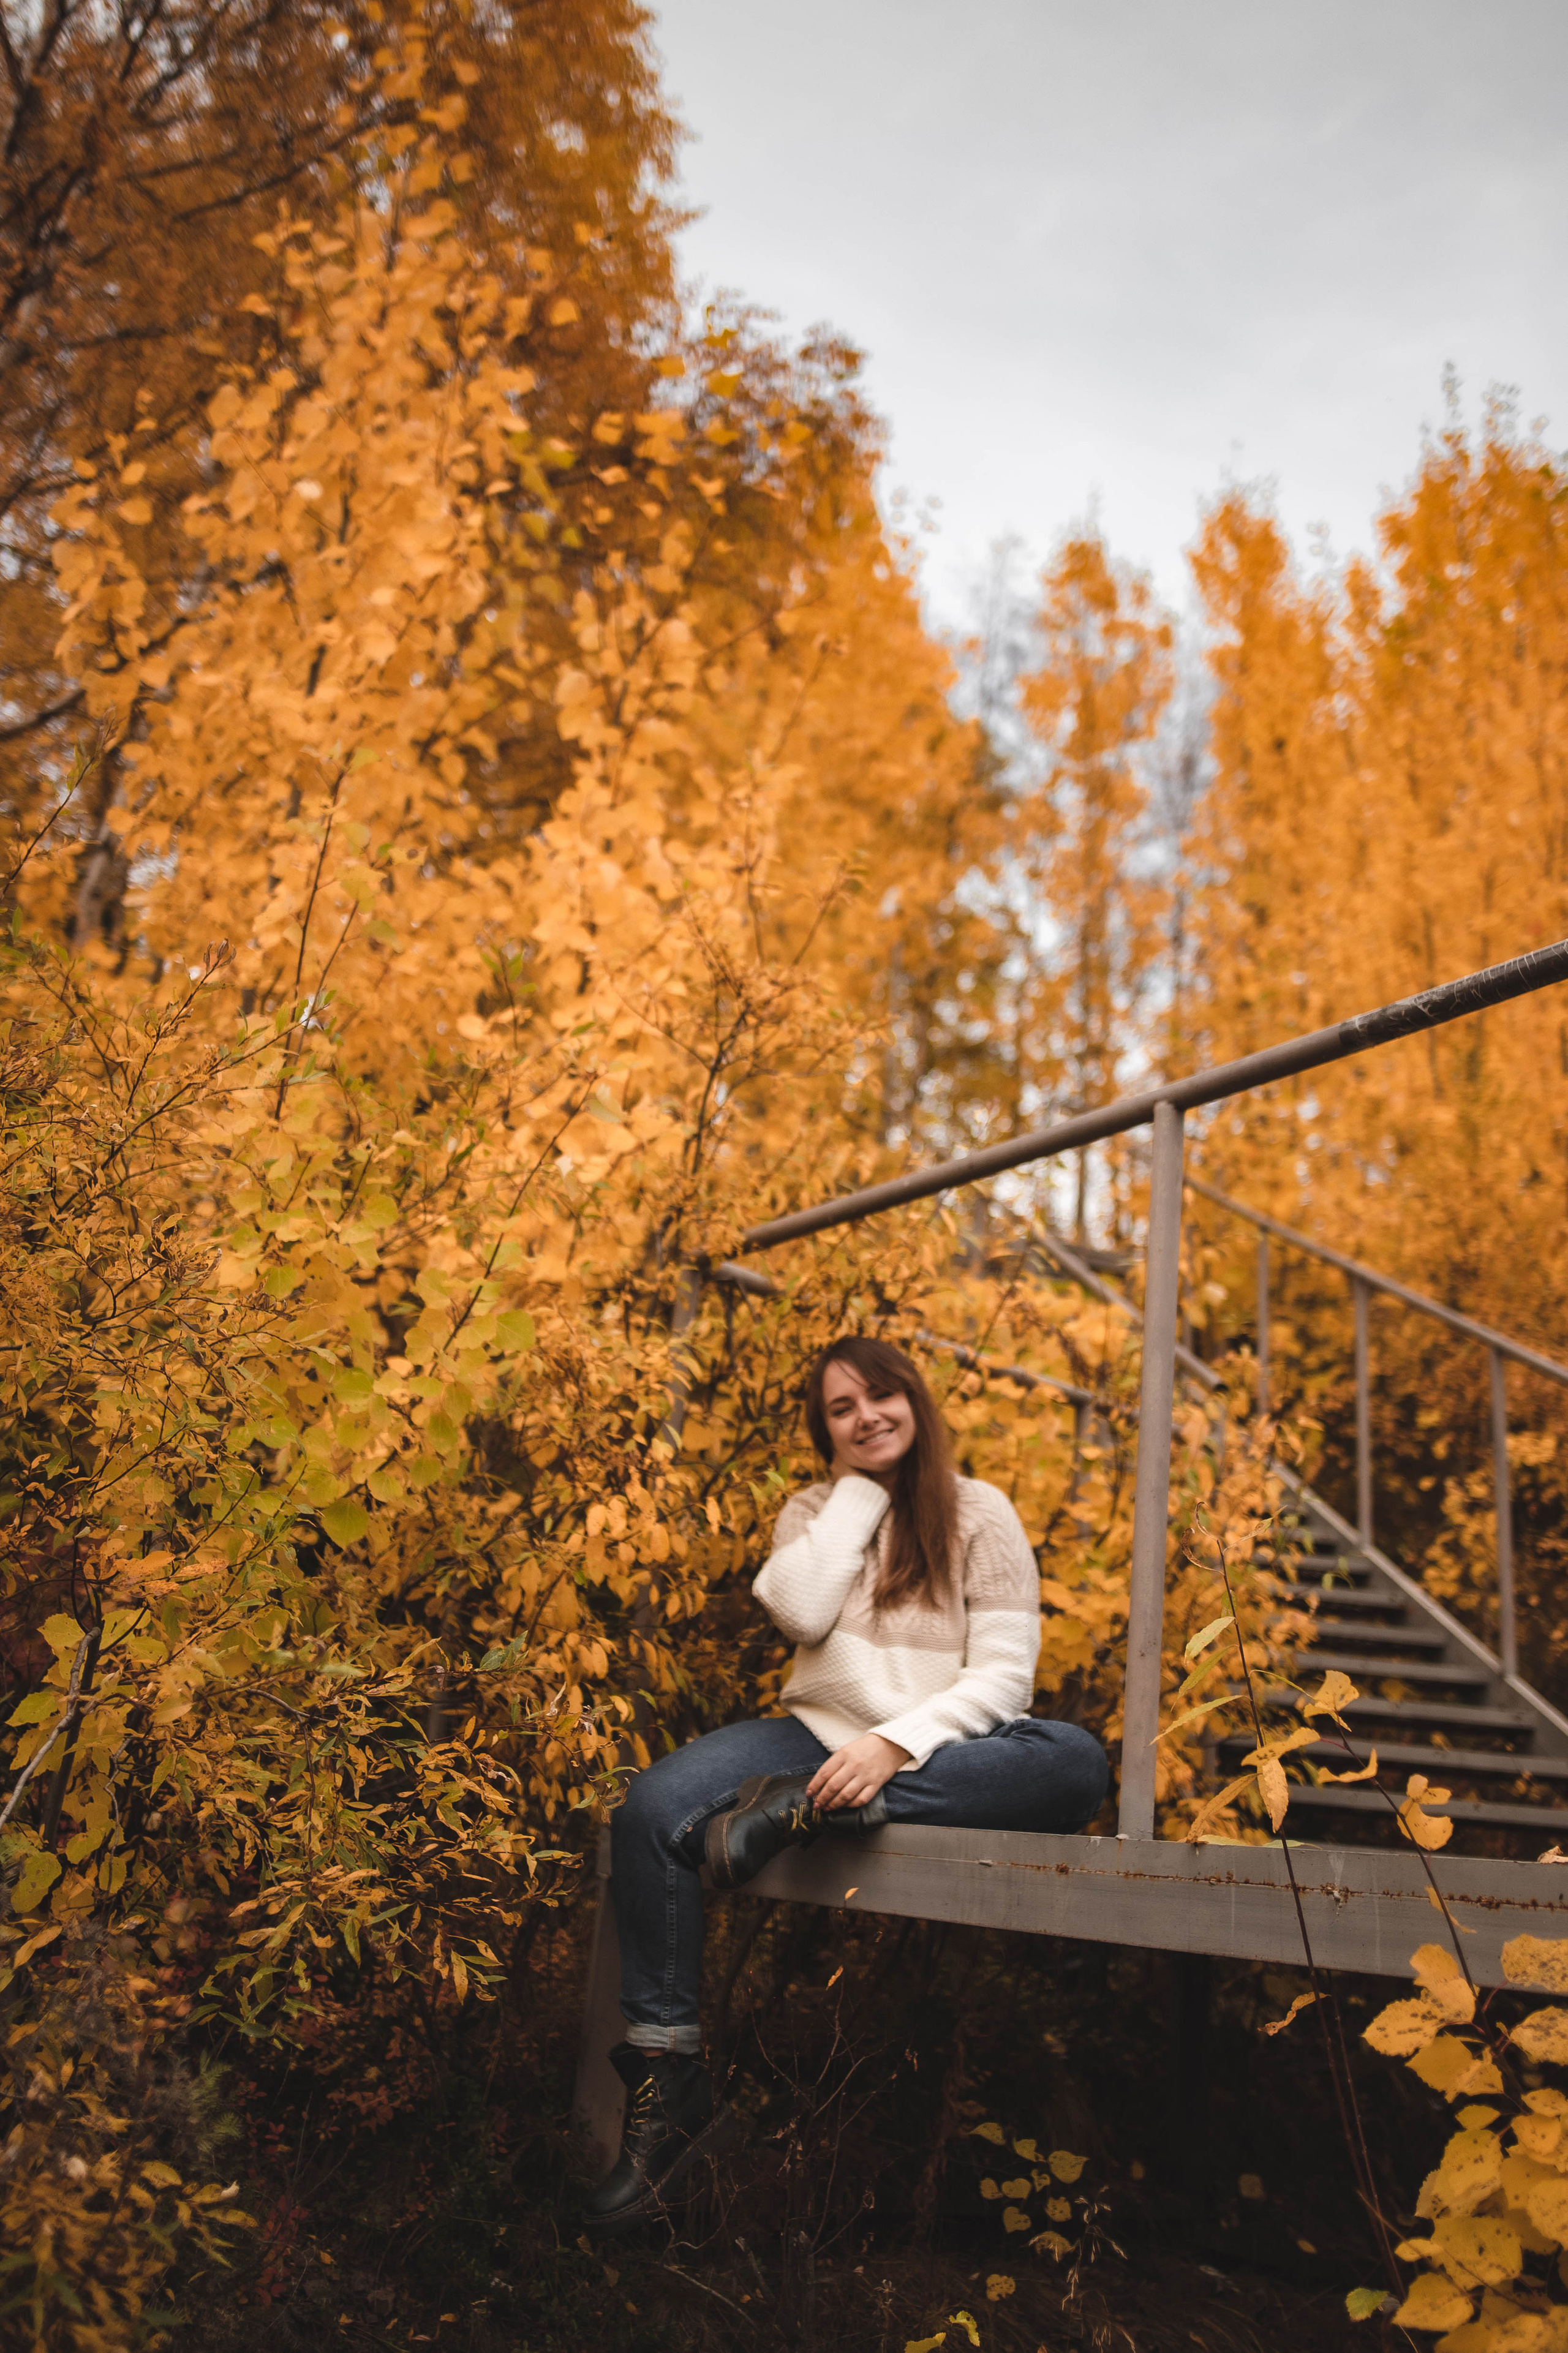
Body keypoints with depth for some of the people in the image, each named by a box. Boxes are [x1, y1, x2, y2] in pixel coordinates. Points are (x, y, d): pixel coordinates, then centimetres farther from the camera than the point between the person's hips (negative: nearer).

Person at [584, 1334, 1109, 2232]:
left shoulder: (981, 1513, 4)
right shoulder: (814, 1509, 13)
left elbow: (1003, 1675, -6)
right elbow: (801, 1612, -8)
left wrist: (896, 1744, -20)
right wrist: (859, 1489, -2)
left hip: (943, 1754, -1)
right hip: (819, 1736, 2)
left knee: (1077, 1761, -33)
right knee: (653, 1810, -25)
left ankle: (808, 1811, -34)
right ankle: (670, 2085, -18)